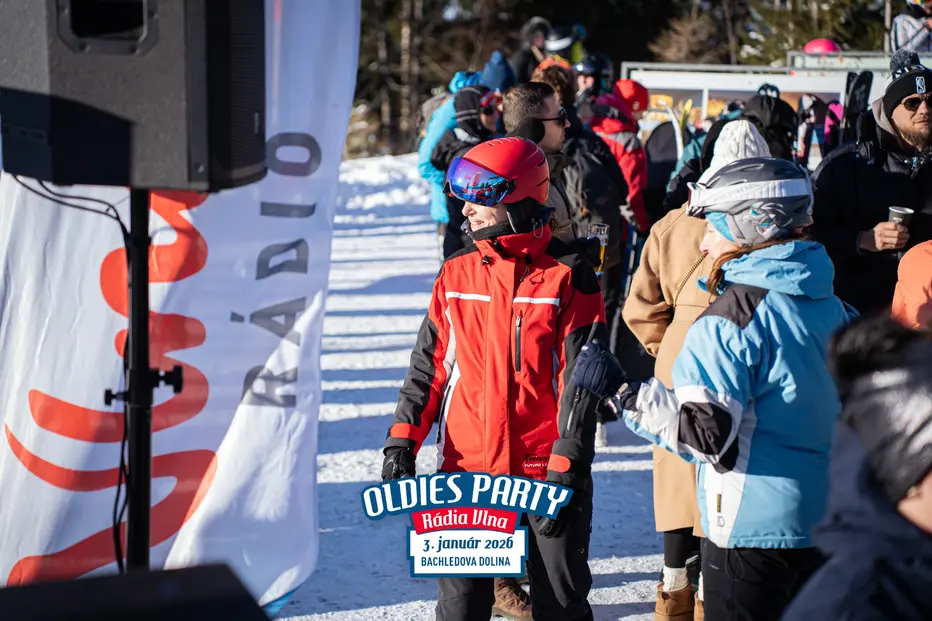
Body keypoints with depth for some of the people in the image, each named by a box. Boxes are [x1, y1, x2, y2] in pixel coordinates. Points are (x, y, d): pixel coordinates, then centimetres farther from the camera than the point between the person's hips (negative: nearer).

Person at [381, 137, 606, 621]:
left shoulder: (568, 277, -7)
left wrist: (566, 470, -13)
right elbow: (430, 364, 9)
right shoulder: (456, 275, 6)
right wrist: (402, 440, -3)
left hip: (545, 469, -3)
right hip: (466, 466, 3)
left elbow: (580, 382, -8)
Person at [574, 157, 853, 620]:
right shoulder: (832, 308, 7)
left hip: (752, 529, -8)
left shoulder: (733, 314, -17)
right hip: (829, 525, 8)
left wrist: (623, 391, -21)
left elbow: (708, 431, -25)